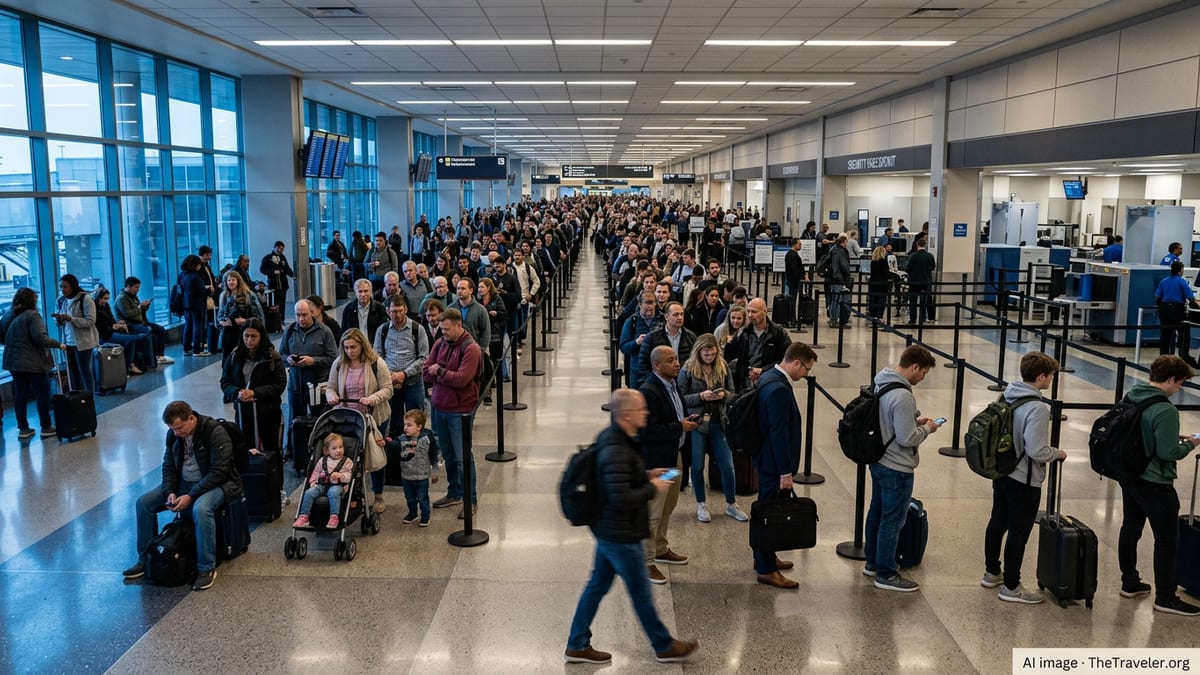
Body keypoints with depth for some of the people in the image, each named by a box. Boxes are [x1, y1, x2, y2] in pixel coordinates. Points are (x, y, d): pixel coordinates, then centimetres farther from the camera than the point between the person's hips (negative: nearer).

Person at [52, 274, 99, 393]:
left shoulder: (85, 299, -11)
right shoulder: (61, 300, 9)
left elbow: (90, 321, -18)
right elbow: (61, 323, 16)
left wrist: (70, 318, -25)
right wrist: (59, 320, -8)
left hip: (83, 342, -6)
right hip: (68, 342, 6)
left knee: (85, 371, -1)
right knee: (73, 372, 10)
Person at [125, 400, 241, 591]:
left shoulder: (215, 432, -23)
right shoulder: (173, 434, -2)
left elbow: (219, 472, -25)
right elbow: (169, 466, 8)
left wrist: (190, 496, -28)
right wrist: (170, 492, -11)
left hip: (216, 483, -7)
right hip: (184, 482, 7)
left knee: (201, 509, -37)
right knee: (144, 503, -4)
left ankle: (207, 569, -24)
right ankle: (145, 560, 12)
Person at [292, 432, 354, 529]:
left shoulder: (347, 461, 11)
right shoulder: (322, 460, 21)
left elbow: (349, 475, 3)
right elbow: (316, 472, 25)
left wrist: (340, 475, -16)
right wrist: (313, 482, 8)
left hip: (337, 485, -4)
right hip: (322, 485, 4)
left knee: (333, 492, -40)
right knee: (309, 492, -25)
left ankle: (334, 517, -42)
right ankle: (303, 517, -23)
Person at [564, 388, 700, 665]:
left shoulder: (613, 438, 4)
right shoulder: (616, 451, -29)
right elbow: (621, 499, -32)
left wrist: (646, 475, 7)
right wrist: (653, 489, -19)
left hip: (608, 530, 10)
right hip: (620, 535, -10)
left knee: (597, 585, 17)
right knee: (640, 593, 9)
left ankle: (577, 646, 28)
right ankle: (664, 647, 28)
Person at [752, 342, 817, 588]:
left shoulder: (769, 377, 7)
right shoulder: (778, 389, -25)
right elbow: (779, 433, -26)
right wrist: (786, 471, -21)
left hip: (766, 457, 10)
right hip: (774, 462, -10)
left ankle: (764, 557, 35)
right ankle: (766, 570, 9)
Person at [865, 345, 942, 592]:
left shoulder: (882, 384, 2)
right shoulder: (903, 396, -27)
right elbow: (907, 439, -25)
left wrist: (915, 420, 7)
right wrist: (927, 428, -8)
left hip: (879, 461, 10)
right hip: (897, 469, -10)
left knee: (877, 512, 20)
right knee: (893, 520, 3)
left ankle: (873, 562, 35)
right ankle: (886, 574, 15)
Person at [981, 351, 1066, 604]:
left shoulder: (1007, 396, 0)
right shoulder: (1037, 408, -25)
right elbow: (1036, 451, -26)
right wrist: (1057, 453, -8)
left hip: (1001, 472, 8)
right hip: (1025, 480, -8)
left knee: (997, 523, 20)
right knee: (1019, 533, 4)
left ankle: (992, 572, 35)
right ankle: (1010, 586, 14)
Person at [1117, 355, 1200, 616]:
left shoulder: (1131, 397, 1)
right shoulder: (1165, 411, -24)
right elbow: (1168, 453, -23)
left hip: (1129, 477, 8)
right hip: (1155, 484, -8)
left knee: (1130, 529, 18)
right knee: (1167, 540, 5)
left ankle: (1130, 583, 31)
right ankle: (1165, 598, 13)